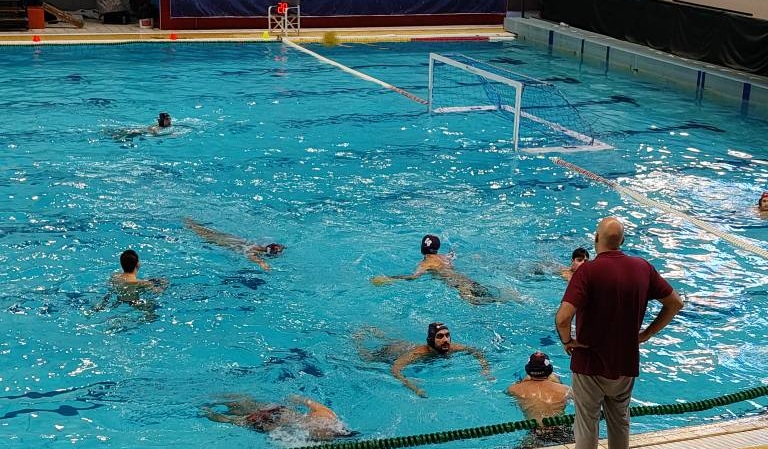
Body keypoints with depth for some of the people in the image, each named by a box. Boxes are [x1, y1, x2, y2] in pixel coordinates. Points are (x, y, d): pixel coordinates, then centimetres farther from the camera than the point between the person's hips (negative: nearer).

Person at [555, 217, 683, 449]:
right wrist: (646, 334, 8)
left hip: (590, 364, -4)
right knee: (620, 422, 22)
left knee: (586, 426, 10)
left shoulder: (588, 271, -20)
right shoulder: (643, 267, -3)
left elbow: (563, 318, -31)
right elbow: (675, 303, 6)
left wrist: (567, 341, -12)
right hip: (627, 364, 5)